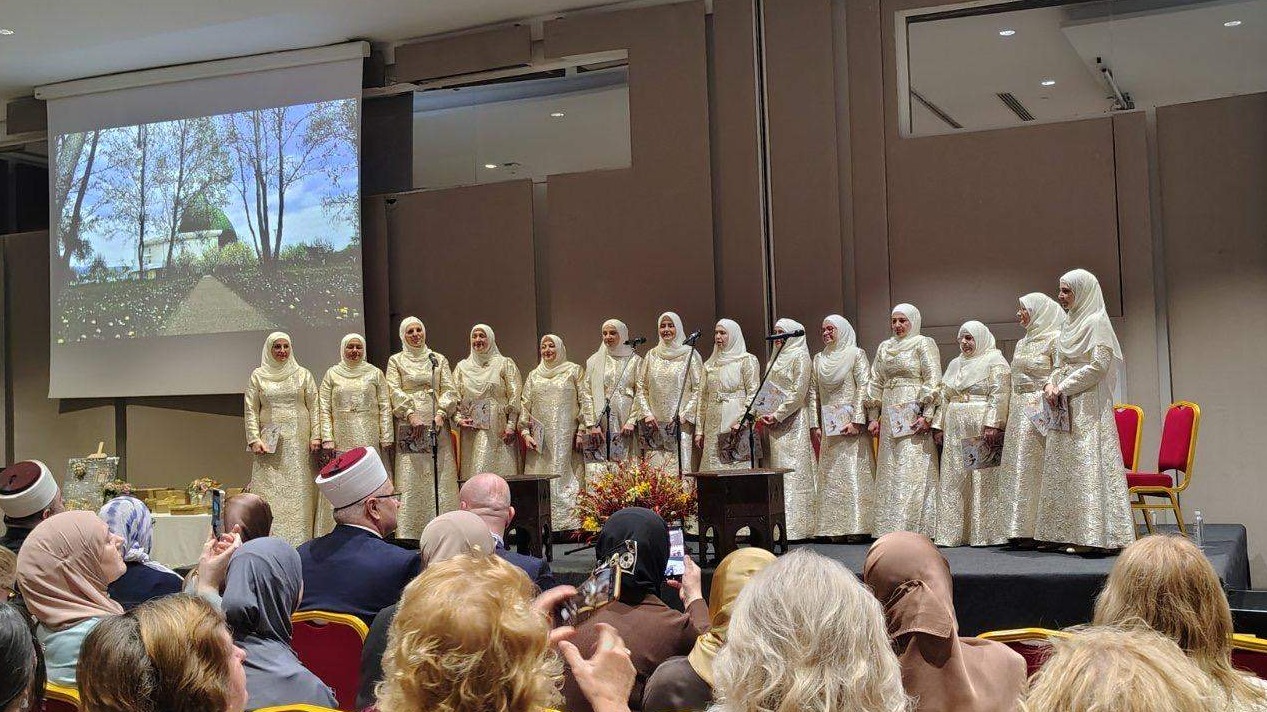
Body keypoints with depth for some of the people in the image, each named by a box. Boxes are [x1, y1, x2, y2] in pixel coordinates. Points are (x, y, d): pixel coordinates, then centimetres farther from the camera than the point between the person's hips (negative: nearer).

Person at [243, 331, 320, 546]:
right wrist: (254, 439, -5)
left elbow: (314, 407, 7)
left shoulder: (303, 374, 10)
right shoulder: (258, 376, 9)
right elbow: (251, 410, 6)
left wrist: (315, 436, -3)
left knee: (299, 491, -2)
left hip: (298, 441, 0)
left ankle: (300, 541, 0)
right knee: (269, 492, -5)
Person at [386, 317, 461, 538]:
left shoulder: (439, 359, 16)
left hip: (437, 426, 2)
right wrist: (411, 415, -15)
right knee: (410, 479, -8)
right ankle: (410, 533, -8)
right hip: (408, 427, -2)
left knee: (441, 477, -4)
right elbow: (395, 392, -1)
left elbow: (449, 390, 7)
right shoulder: (396, 361, 11)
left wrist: (441, 414, -10)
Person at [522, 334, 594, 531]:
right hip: (540, 439, 3)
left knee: (566, 477, -7)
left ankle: (569, 520, -6)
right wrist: (525, 432, 1)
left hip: (566, 437, -3)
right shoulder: (534, 376, 16)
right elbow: (525, 406, 14)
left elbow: (585, 401, 2)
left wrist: (582, 431, -7)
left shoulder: (574, 371, 7)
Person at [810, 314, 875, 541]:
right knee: (830, 475, 4)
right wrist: (815, 424, 7)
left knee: (854, 472, -8)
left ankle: (857, 526, -7)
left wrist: (857, 420, -15)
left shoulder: (856, 354, 0)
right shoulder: (818, 359, 15)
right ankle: (836, 526, 7)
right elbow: (814, 392, 15)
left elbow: (863, 388, -7)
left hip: (850, 422, -6)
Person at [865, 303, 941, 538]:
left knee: (913, 471, -9)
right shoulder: (884, 347, 18)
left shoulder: (924, 344, 1)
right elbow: (875, 384, 19)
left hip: (913, 417, -6)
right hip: (889, 417, 6)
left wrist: (926, 415, -16)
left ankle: (915, 527, -9)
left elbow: (933, 381, -7)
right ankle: (890, 528, 7)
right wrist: (873, 417, 11)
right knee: (889, 473, 4)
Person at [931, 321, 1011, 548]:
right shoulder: (955, 364, 21)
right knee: (953, 481, 5)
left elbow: (999, 395, -11)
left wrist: (992, 425, -21)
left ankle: (982, 533, -1)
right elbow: (944, 398, 22)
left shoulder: (994, 361, -1)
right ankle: (952, 533, 8)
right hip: (955, 431, 7)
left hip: (981, 429, -7)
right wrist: (938, 425, 12)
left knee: (983, 479, -5)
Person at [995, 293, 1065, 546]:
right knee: (1017, 466, 4)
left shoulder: (1054, 339, -5)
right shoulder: (1022, 343, 20)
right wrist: (1007, 415, 16)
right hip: (1019, 411, 8)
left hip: (1040, 410, -8)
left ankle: (1036, 529, -8)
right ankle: (1019, 528, 6)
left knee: (1032, 467, -10)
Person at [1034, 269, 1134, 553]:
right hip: (1066, 406, 9)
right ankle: (1068, 533, 7)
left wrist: (1064, 388, -13)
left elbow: (1098, 365, -16)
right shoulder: (1070, 325, 19)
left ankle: (1093, 536, -10)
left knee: (1086, 465, -11)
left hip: (1087, 406, -9)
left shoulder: (1096, 322, -7)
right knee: (1062, 467, 5)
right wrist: (1050, 383, 1)